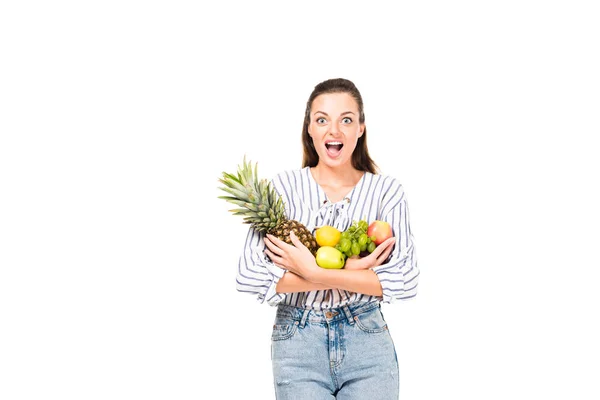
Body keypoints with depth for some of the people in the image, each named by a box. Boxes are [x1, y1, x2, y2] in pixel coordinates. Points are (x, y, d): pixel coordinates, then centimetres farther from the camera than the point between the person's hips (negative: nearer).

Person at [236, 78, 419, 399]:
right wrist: (345, 275, -17)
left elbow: (406, 281, -11)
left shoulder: (386, 190, 0)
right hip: (297, 342, 0)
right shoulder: (283, 187, -1)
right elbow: (249, 277, -11)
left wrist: (315, 274, -18)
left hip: (367, 340, 1)